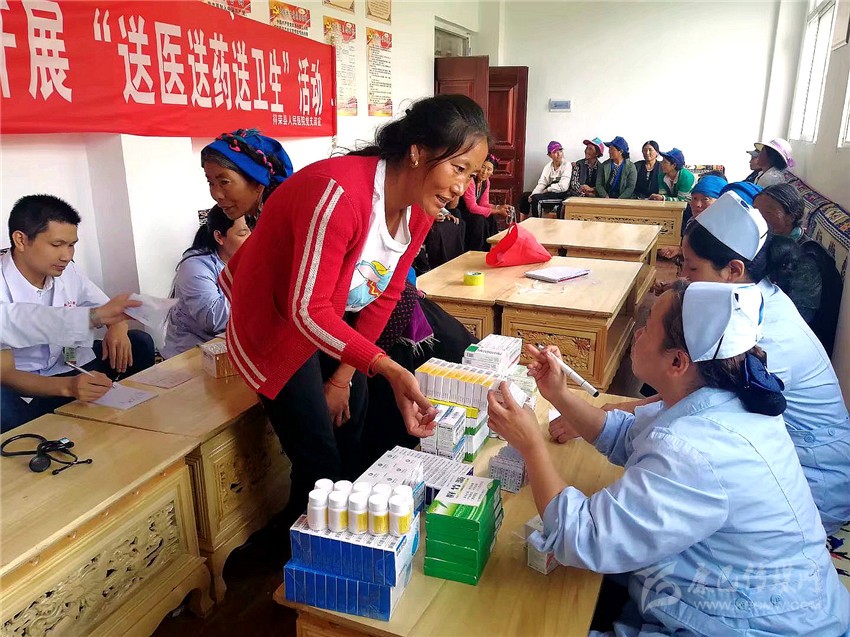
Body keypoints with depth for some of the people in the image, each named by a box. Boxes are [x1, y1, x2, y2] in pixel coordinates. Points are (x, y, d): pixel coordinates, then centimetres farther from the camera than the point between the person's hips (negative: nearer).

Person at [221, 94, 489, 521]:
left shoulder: (421, 207, -8)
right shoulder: (338, 193, -34)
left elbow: (385, 296, -1)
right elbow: (307, 310, -34)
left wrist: (344, 377, -2)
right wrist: (389, 371, -42)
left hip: (336, 318, 7)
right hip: (277, 321, -7)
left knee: (353, 445, 11)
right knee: (321, 468, -5)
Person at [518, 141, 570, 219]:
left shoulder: (567, 166, -8)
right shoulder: (548, 166, 9)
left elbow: (563, 187, -18)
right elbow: (541, 183, 1)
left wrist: (546, 190, -13)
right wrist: (532, 194, -17)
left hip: (560, 194, -7)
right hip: (548, 192, 7)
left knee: (536, 198, -27)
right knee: (524, 196, -4)